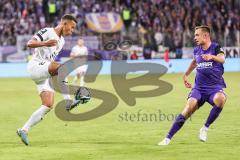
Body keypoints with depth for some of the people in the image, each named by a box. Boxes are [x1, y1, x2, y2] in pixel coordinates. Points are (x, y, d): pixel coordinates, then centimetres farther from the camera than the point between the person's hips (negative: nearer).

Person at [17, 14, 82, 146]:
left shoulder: (61, 41, 21)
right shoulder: (47, 32, -5)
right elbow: (30, 43, -18)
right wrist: (45, 43, -34)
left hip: (45, 75, 9)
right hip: (35, 67, -9)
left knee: (48, 105, -4)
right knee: (62, 66, -34)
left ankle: (24, 130, 0)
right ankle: (68, 102, -42)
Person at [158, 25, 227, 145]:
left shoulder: (216, 48, -7)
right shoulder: (197, 50, 9)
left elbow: (222, 59, -31)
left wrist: (212, 57, -51)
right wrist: (186, 75, 32)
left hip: (215, 88, -4)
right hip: (199, 88, 4)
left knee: (220, 99, -36)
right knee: (189, 108, -18)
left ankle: (205, 128, -17)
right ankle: (168, 138, -13)